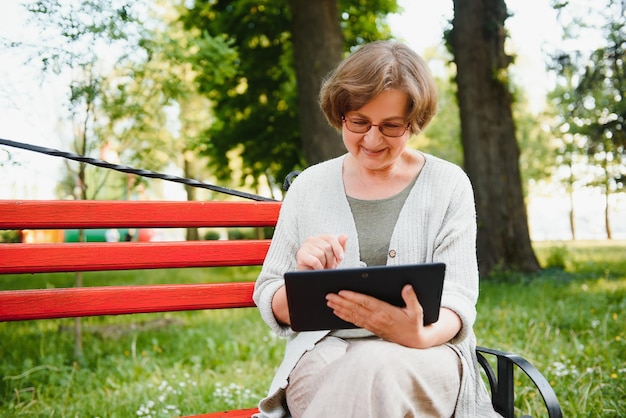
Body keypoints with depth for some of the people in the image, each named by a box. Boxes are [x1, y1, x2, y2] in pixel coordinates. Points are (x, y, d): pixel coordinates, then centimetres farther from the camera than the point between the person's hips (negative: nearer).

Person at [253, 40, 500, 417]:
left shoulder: (448, 184, 6)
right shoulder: (308, 187, 9)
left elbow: (457, 300, -1)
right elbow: (271, 306, 11)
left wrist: (419, 336, -25)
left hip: (427, 355, 0)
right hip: (325, 355, 1)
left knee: (379, 366, -36)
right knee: (360, 374, -35)